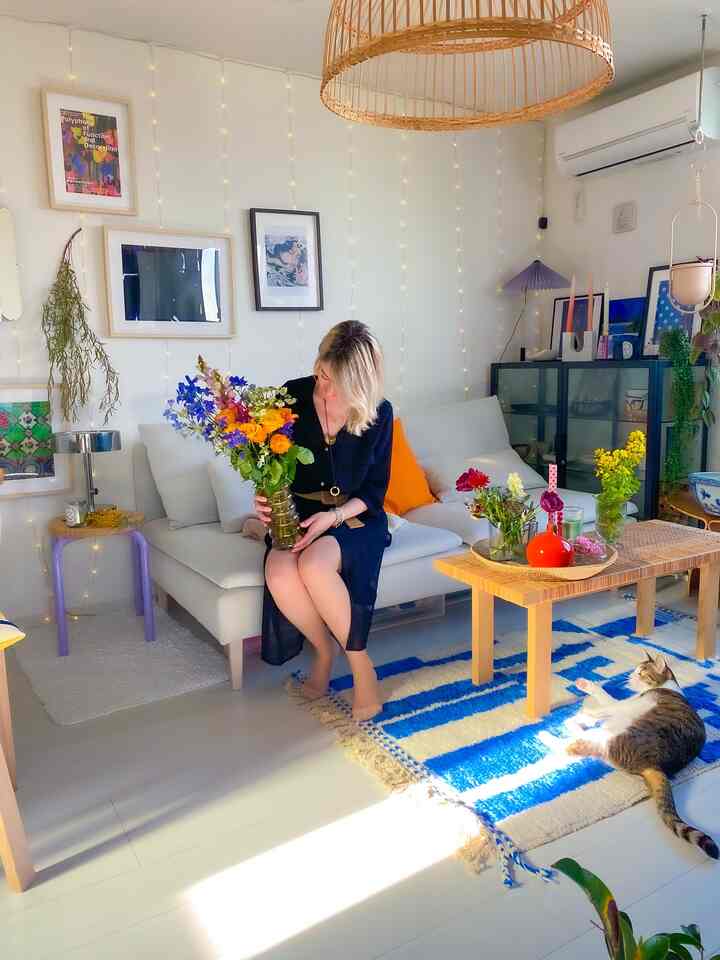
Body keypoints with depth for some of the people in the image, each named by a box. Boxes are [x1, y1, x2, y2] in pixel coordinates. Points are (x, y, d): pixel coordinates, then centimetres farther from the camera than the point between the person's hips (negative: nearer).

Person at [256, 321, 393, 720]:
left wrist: (334, 516, -19)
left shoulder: (379, 414, -6)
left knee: (315, 564, -34)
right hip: (297, 513, 2)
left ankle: (359, 662, -13)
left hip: (353, 516, -2)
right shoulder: (293, 396, -6)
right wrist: (266, 497, -16)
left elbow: (374, 489, -2)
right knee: (280, 573, -30)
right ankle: (324, 650, -2)